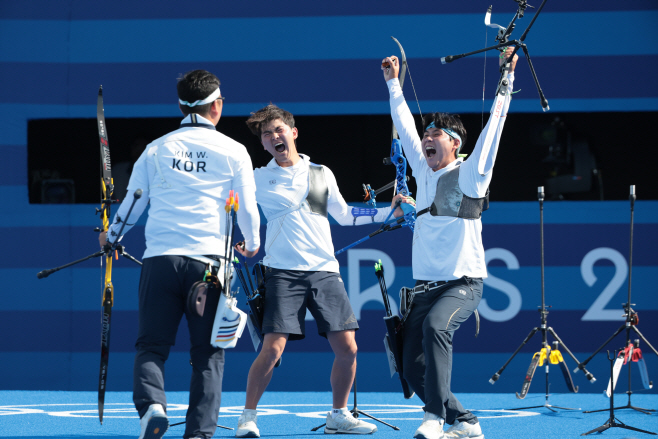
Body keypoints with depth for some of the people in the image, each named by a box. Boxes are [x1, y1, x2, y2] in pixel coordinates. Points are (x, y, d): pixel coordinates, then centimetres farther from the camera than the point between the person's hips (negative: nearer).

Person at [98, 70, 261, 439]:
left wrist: (111, 236, 35)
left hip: (160, 258, 1)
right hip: (208, 260, -1)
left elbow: (133, 203, 15)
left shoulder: (156, 149, 9)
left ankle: (151, 405, -21)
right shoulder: (233, 151, 4)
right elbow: (248, 209, 9)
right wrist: (252, 244, 30)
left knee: (151, 346, 5)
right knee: (207, 352, 5)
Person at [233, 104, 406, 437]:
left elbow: (345, 216, 22)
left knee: (347, 349, -2)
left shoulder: (321, 174, 14)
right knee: (272, 349, -14)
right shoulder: (258, 179, 5)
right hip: (283, 274, -3)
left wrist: (388, 213, 15)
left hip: (325, 272, 3)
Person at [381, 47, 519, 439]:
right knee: (413, 367, 1)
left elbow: (493, 126, -10)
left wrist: (506, 80, -14)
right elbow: (406, 127, 22)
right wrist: (394, 84, 26)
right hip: (425, 284, 7)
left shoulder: (469, 174, -3)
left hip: (463, 281, -7)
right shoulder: (424, 171, 13)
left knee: (435, 326, -35)